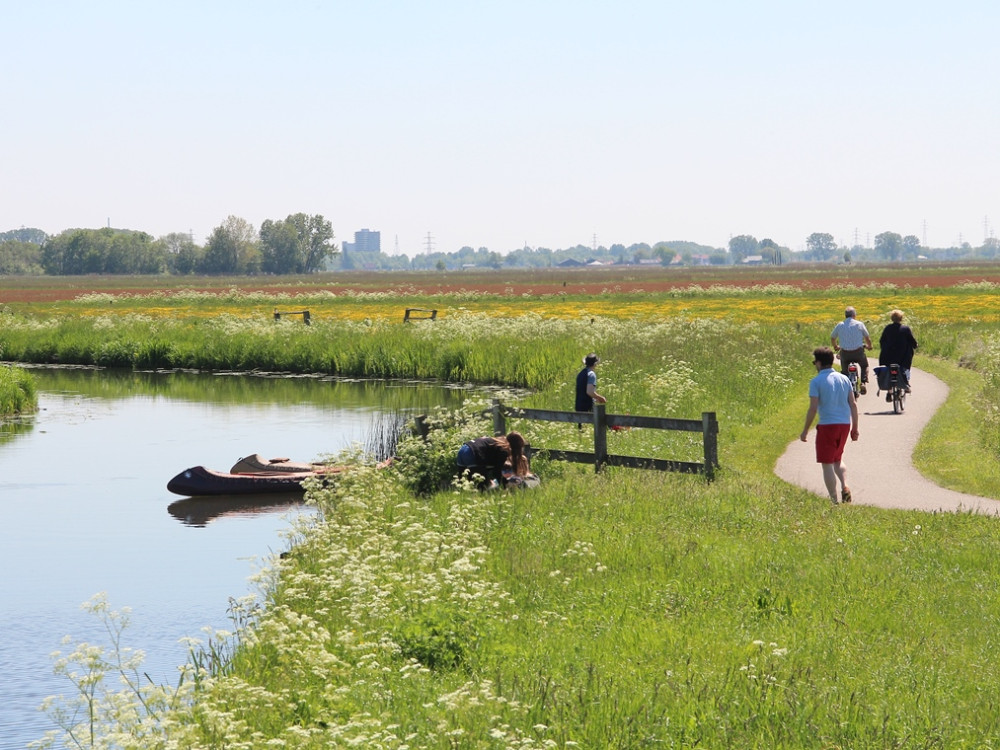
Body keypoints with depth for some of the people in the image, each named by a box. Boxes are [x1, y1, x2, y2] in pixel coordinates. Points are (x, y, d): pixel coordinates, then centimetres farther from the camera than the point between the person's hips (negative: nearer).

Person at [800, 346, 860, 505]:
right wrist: (855, 428, 14)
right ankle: (845, 487, 0)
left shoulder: (816, 382, -8)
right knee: (838, 460, 23)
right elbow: (853, 404, 7)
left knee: (827, 464, 3)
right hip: (845, 424, 6)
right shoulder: (844, 379, 8)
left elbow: (813, 408, -12)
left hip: (827, 425, -6)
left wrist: (805, 431, -4)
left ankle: (834, 501, 2)